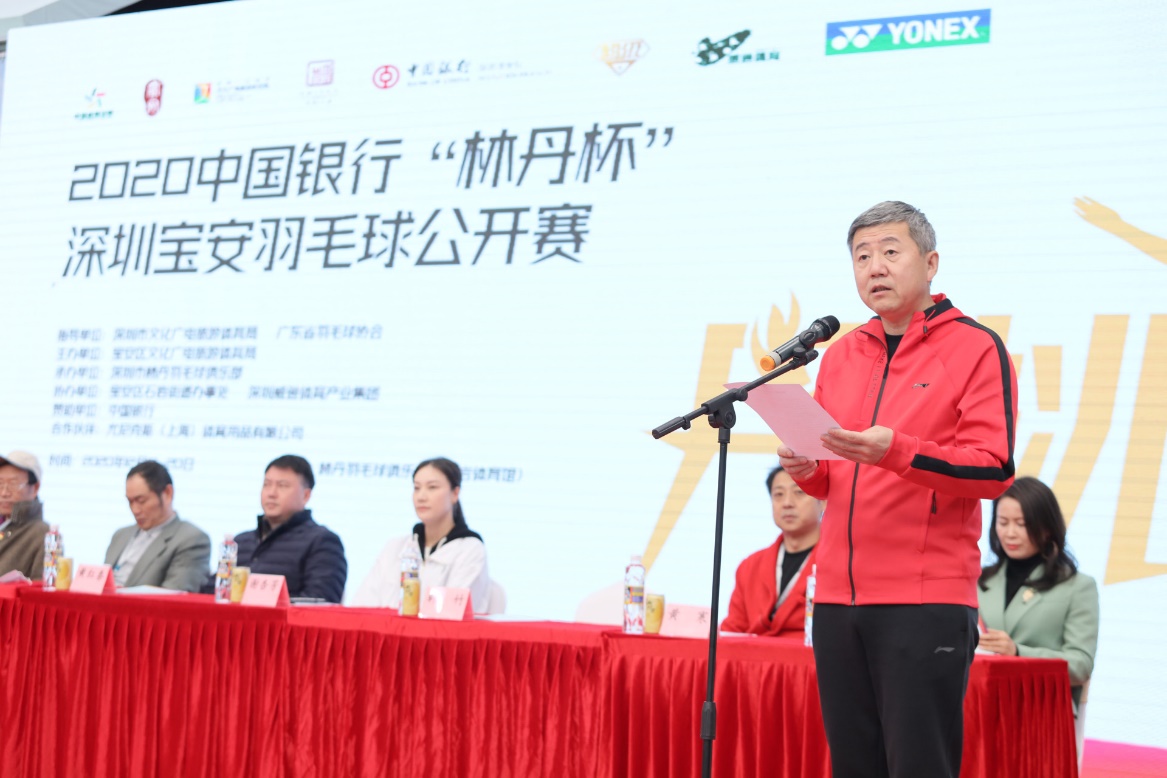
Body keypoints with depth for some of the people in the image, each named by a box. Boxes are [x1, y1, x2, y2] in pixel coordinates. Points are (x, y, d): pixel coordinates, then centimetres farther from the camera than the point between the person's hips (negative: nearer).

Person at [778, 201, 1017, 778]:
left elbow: (994, 470, -11)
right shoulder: (840, 355, 17)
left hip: (928, 602, -6)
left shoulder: (976, 347, -1)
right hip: (837, 596, 6)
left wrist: (895, 451, -22)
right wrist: (806, 469, -2)